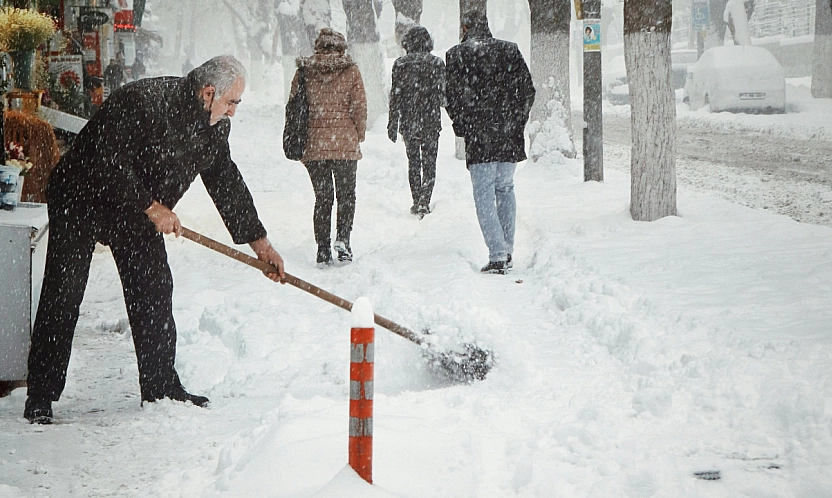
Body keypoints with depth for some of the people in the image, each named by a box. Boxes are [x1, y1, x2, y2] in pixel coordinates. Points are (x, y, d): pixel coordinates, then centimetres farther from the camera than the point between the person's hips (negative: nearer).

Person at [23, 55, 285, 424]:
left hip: (141, 212, 7)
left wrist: (258, 241, 5)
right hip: (81, 200, -7)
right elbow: (107, 163, -31)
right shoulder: (139, 103, -30)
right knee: (63, 296, -8)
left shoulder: (214, 127, -4)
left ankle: (160, 387, 13)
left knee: (154, 293, 3)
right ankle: (41, 397, -3)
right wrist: (151, 208, -27)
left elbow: (225, 181, 6)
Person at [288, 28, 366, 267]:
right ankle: (342, 238, -7)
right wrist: (359, 136, 11)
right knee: (346, 194, 12)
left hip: (314, 144, 2)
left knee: (322, 197, 11)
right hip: (345, 144, -2)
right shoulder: (350, 70, -2)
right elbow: (359, 106, -3)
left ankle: (323, 250, 6)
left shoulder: (303, 71, 2)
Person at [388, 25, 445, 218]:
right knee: (429, 163, 4)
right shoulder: (437, 63, -4)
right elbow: (442, 94, -1)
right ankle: (424, 201, -8)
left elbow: (395, 96, -3)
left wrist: (392, 124, 3)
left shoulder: (400, 64, -3)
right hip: (431, 121, -1)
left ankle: (417, 201, 14)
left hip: (408, 121, 1)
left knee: (413, 162, 14)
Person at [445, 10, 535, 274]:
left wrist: (461, 128, 8)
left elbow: (453, 97, -4)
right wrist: (517, 122, 13)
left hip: (478, 136, -3)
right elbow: (527, 91, 6)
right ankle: (507, 251, 19)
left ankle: (497, 255, -11)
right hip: (510, 138, 4)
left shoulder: (456, 55, -2)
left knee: (484, 194, 0)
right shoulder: (510, 50, 7)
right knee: (505, 188, 18)